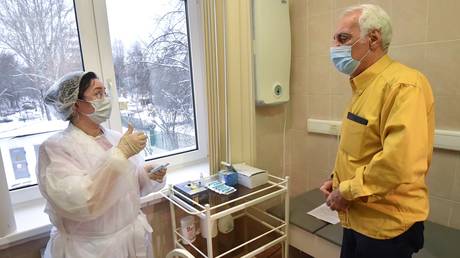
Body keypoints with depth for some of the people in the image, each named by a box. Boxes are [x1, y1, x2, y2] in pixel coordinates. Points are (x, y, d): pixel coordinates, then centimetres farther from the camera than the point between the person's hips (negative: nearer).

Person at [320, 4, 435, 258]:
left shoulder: (403, 84, -20)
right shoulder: (364, 85, 9)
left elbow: (400, 161, -31)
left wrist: (347, 191, -19)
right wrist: (338, 179, 6)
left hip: (386, 225, -8)